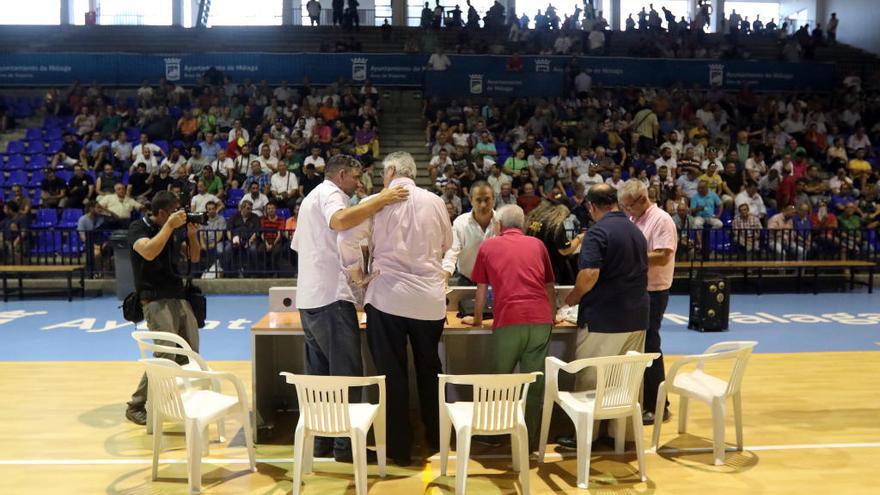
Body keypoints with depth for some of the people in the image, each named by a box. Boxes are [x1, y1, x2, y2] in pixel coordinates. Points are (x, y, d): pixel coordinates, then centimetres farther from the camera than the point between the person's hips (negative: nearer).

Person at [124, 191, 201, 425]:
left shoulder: (171, 230, 15)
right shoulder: (138, 228, -4)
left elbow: (194, 257, 16)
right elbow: (149, 252, -24)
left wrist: (192, 234, 0)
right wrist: (170, 226, -20)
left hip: (180, 298, 7)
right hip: (156, 300, -7)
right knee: (166, 356, -17)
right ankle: (136, 407, -4)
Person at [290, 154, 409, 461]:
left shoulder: (311, 198, 25)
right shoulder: (330, 193, -6)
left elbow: (297, 245, 30)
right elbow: (340, 220, -31)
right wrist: (381, 199, -26)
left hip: (308, 298, 10)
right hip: (332, 297, -10)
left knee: (319, 373, 12)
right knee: (347, 373, -5)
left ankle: (320, 440, 17)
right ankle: (345, 443, -2)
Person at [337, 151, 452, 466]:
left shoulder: (376, 202, -5)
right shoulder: (435, 201, 3)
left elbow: (347, 239, -12)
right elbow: (446, 244, 16)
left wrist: (359, 277, 1)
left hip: (387, 296, -3)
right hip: (430, 297, 3)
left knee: (392, 373, 8)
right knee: (429, 369, 20)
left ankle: (400, 447, 14)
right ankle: (435, 437, 33)